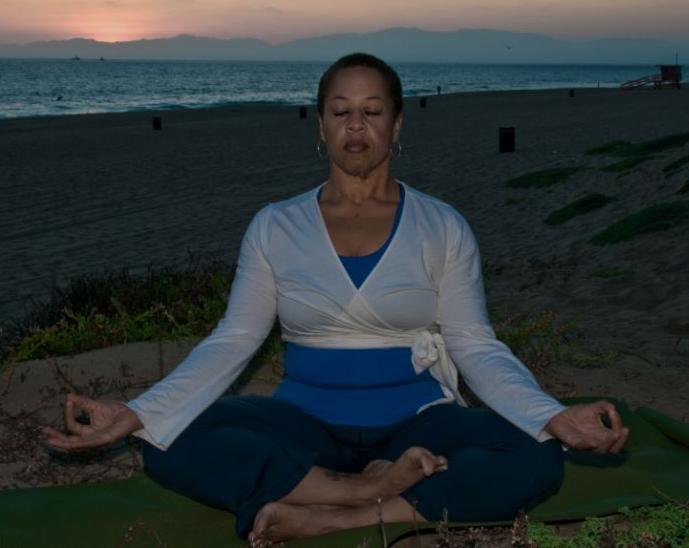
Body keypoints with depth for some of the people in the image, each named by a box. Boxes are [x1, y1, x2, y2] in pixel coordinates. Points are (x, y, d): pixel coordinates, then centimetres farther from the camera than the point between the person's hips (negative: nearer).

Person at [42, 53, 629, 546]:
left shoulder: (443, 227, 2)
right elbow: (231, 343, -1)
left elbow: (476, 347, -3)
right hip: (307, 425, 1)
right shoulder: (275, 227, 3)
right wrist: (138, 414, -15)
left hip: (416, 424, 0)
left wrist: (554, 417, -20)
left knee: (536, 460, -29)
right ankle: (375, 490, -26)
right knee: (171, 445, -26)